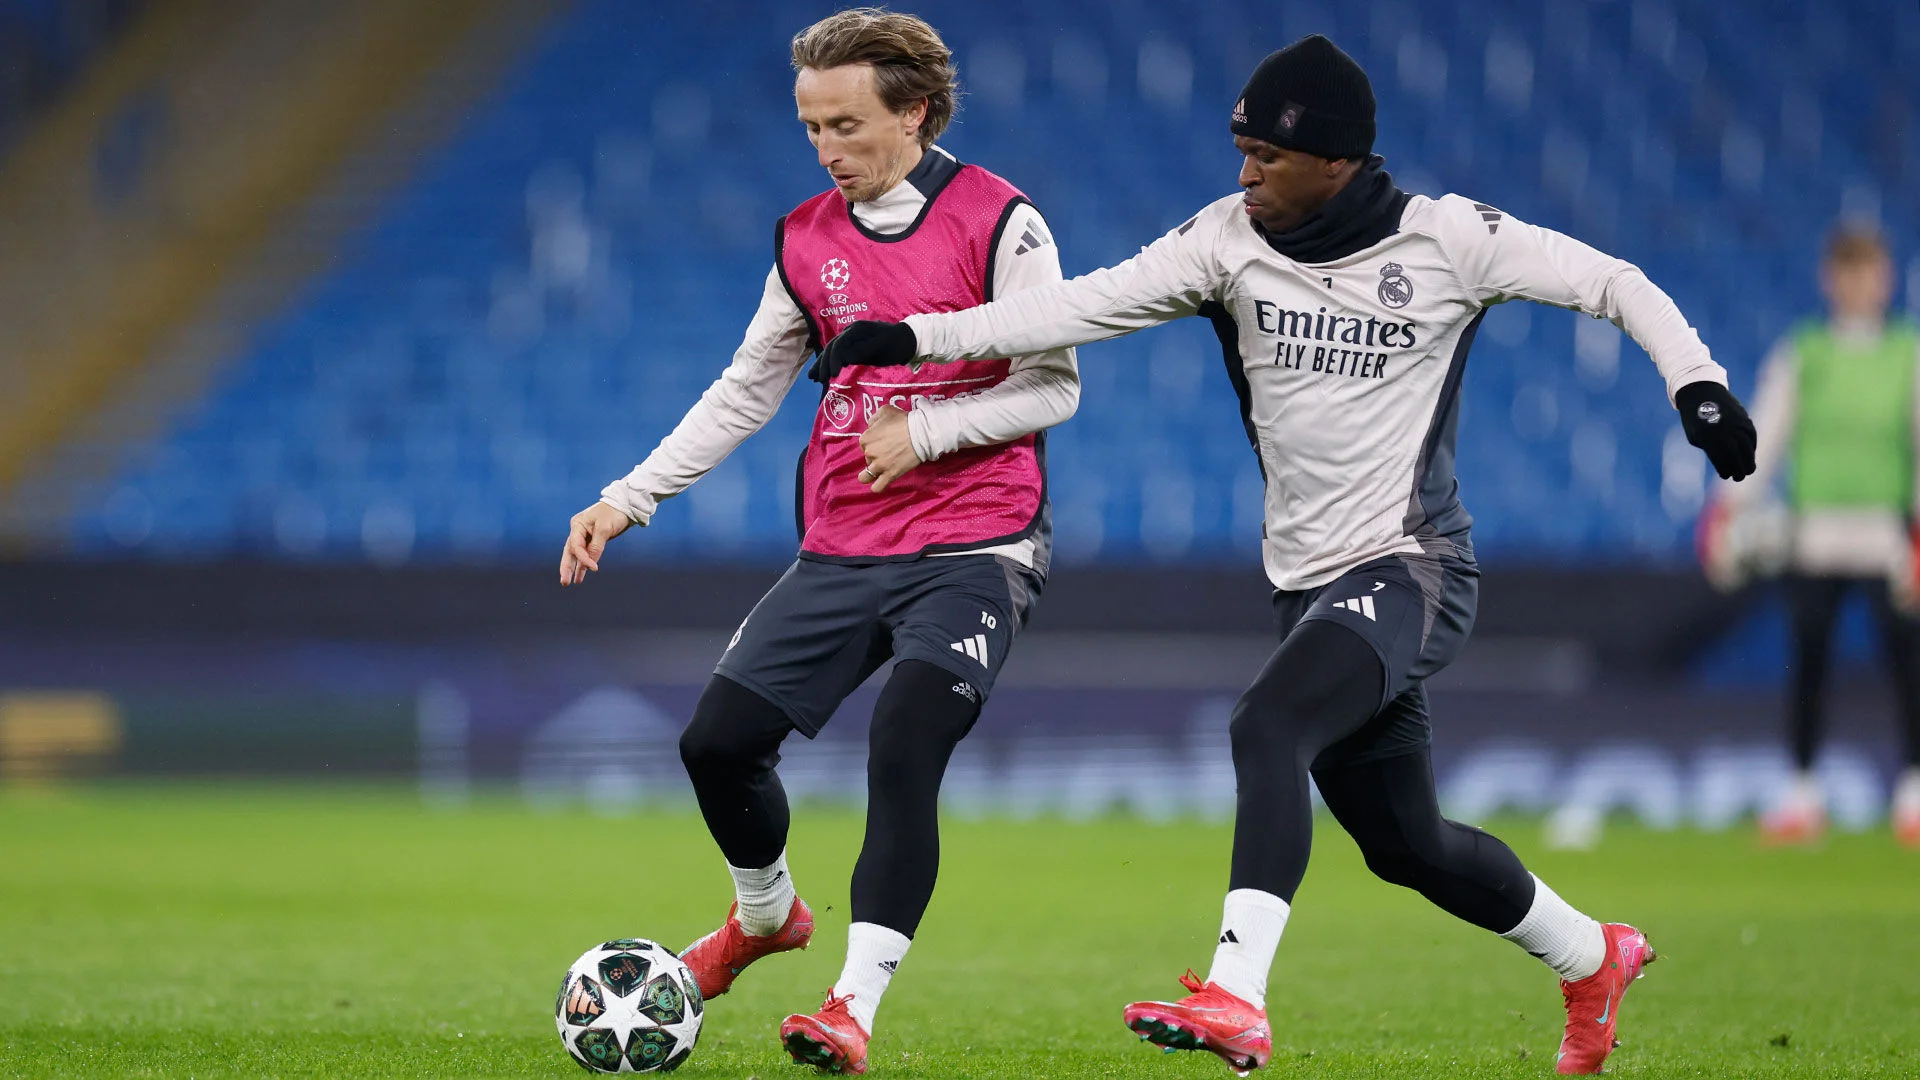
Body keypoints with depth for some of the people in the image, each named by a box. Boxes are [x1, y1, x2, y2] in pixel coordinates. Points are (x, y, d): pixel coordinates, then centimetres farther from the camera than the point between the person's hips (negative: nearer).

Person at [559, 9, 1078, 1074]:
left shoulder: (999, 223, -8)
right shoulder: (806, 238, 8)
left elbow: (1053, 386, -7)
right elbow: (744, 393, 14)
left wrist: (925, 430, -18)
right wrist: (625, 501, 8)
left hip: (972, 551, -6)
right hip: (841, 551, 6)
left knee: (903, 749, -24)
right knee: (717, 741, 0)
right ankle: (765, 915, 31)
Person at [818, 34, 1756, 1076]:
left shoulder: (1445, 239, -9)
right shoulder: (1231, 239, 0)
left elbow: (1612, 283, -2)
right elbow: (1088, 304, -7)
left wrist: (1696, 382, -17)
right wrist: (916, 337, -17)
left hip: (1410, 570, -6)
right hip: (1310, 586, 6)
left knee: (1268, 727, -30)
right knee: (1405, 843, 14)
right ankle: (1591, 957, 39)